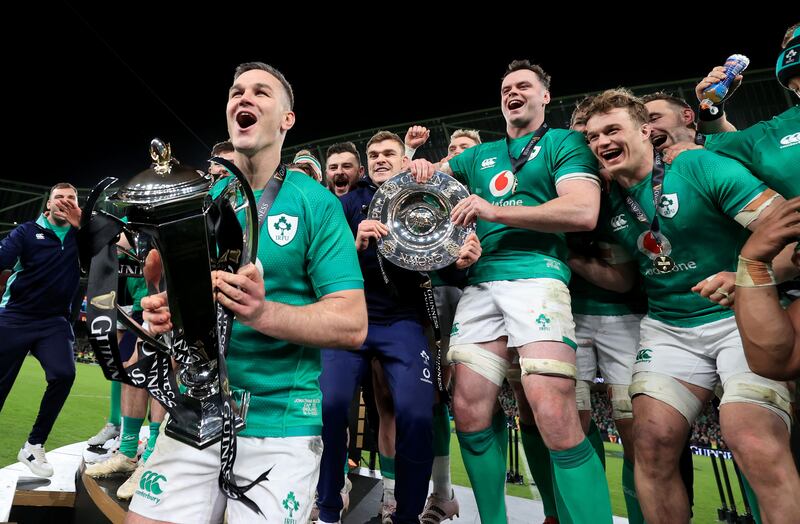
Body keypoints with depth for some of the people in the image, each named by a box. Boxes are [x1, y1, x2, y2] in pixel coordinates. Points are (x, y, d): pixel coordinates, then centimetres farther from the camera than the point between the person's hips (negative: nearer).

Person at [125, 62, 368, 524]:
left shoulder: (316, 203, -9)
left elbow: (352, 324, -14)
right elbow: (174, 289, 15)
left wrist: (264, 314, -29)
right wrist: (163, 310, -8)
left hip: (281, 424, -4)